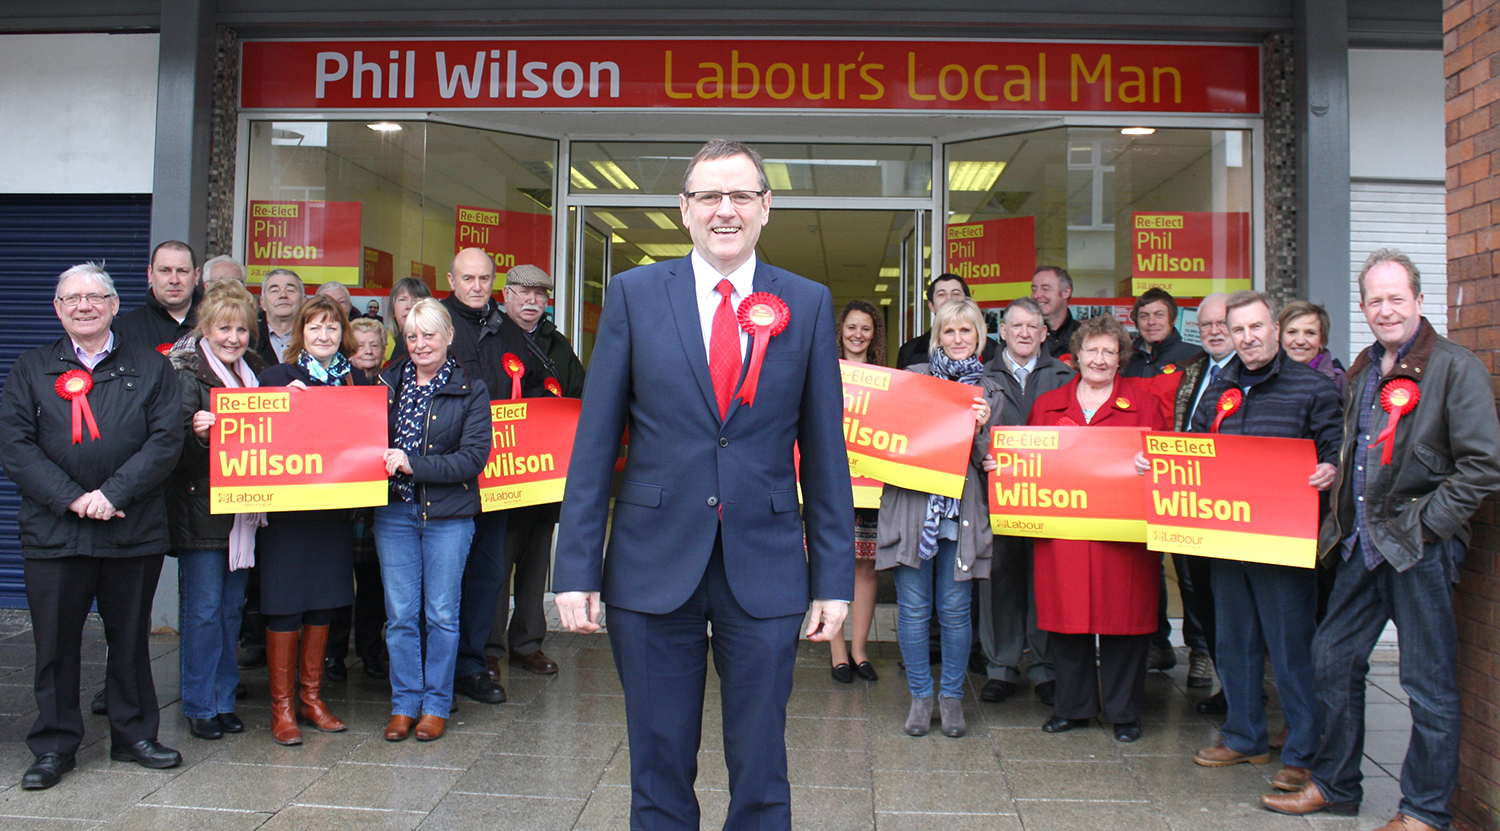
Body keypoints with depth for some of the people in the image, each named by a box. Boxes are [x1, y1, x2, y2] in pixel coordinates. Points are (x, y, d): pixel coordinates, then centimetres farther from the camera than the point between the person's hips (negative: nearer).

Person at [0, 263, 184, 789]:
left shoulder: (149, 367, 6)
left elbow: (166, 440, -4)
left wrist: (113, 493, -14)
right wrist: (71, 499, -13)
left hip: (133, 529, 0)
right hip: (53, 530, 0)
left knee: (130, 637, 10)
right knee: (55, 641, 6)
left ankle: (134, 735, 24)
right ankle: (54, 746, 20)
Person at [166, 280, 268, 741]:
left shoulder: (255, 371, 12)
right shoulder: (188, 372, -7)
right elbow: (174, 441, -15)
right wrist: (196, 432, -35)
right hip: (201, 508, -6)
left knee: (231, 606, 12)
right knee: (203, 608, -1)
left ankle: (225, 699, 21)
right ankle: (200, 706, 11)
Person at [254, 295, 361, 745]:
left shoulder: (356, 380, 9)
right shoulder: (277, 377, -2)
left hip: (335, 507, 4)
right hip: (287, 507, -4)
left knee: (324, 602, 11)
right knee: (285, 605, 0)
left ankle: (311, 697, 24)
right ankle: (282, 706, 12)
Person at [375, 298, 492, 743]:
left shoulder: (471, 390, 0)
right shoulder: (388, 383, 10)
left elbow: (474, 456, -9)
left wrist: (414, 465, -17)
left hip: (448, 513, -2)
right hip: (394, 510, 3)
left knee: (441, 612, 4)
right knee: (401, 613, 6)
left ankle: (436, 703, 16)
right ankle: (404, 702, 18)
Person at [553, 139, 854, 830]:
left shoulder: (808, 304, 4)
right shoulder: (633, 295, 2)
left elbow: (825, 451, 4)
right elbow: (595, 443, 2)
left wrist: (834, 577, 1)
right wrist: (577, 568, -3)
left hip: (764, 572, 0)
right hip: (654, 566, 0)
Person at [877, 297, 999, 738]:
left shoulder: (989, 390, 11)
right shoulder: (912, 376, 9)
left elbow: (987, 459, 7)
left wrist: (980, 430, -10)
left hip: (961, 509, 1)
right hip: (911, 505, 0)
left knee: (955, 609, 3)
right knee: (913, 608, 2)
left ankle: (952, 696, 19)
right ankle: (920, 695, 17)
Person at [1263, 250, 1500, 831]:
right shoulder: (1363, 371, 14)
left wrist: (1426, 524, -14)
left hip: (1420, 548, -7)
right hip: (1361, 543, 7)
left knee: (1429, 683, 3)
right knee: (1333, 658, 12)